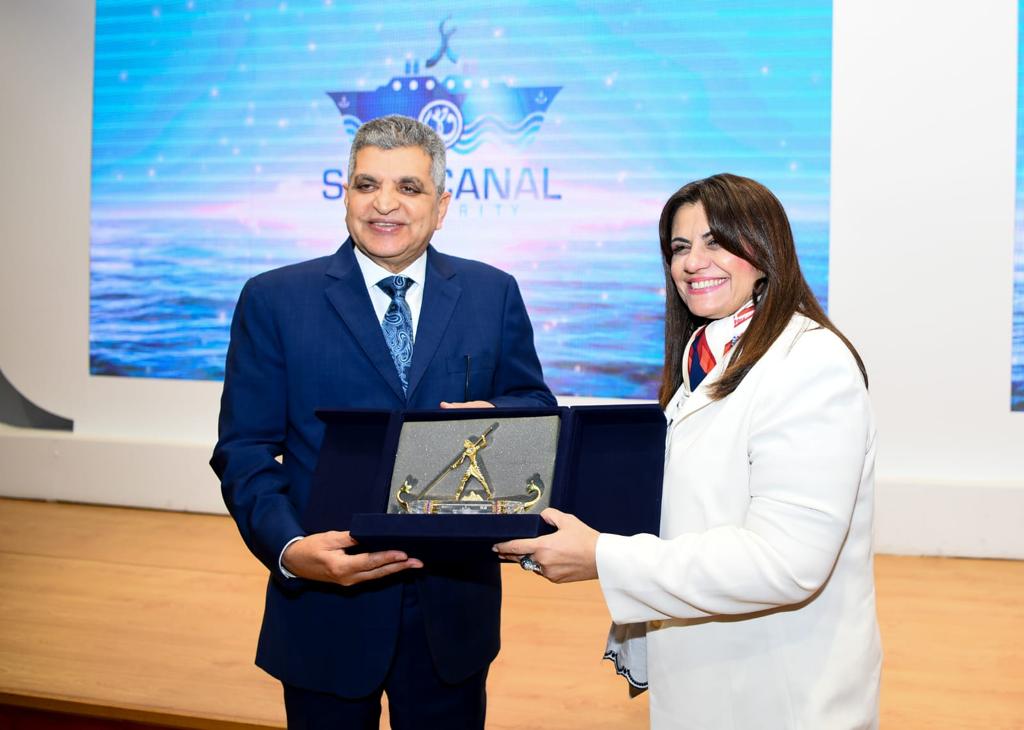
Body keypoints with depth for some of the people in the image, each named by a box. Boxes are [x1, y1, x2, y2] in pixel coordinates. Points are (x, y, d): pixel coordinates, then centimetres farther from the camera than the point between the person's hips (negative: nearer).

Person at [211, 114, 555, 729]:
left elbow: (537, 406, 8)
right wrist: (289, 548, -21)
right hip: (326, 610, -1)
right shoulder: (275, 300, -2)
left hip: (454, 610, 2)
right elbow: (244, 449, -4)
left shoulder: (494, 294, 3)